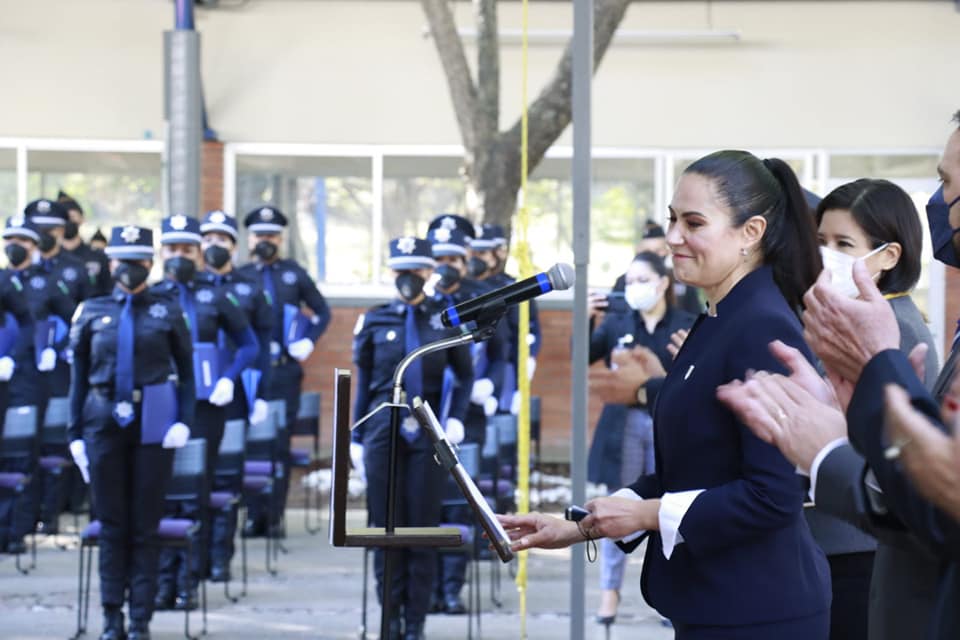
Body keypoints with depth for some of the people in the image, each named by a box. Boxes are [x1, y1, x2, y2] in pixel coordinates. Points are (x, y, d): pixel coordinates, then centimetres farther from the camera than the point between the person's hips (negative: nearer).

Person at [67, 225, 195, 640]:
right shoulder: (93, 313, 7)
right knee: (112, 524, 5)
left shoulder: (167, 312, 4)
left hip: (152, 426, -1)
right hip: (104, 423, 1)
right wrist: (75, 433, 5)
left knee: (145, 525, 2)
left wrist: (184, 422, -8)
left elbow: (186, 371, 6)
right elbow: (79, 375, 10)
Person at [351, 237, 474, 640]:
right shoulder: (374, 321, 4)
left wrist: (456, 418, -4)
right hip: (384, 429, 1)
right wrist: (356, 437, 6)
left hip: (428, 430, -1)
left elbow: (465, 374, 9)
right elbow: (363, 381, 7)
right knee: (385, 524, 3)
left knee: (423, 524, 2)